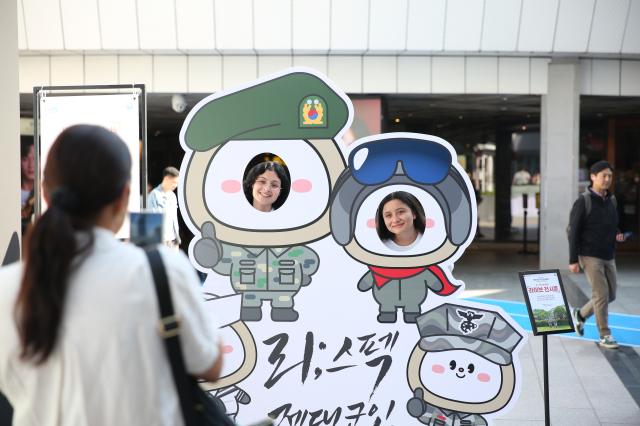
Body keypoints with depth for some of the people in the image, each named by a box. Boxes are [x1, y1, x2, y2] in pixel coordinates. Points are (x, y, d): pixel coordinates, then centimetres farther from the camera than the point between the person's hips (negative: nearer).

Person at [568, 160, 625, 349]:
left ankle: (581, 314, 31)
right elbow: (573, 231, -10)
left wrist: (618, 235, -5)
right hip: (590, 256, -7)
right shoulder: (583, 201, -10)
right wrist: (573, 260, -13)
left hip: (608, 256, 7)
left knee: (610, 295, 10)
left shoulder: (611, 200, 9)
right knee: (601, 294, -8)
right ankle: (605, 335, 5)